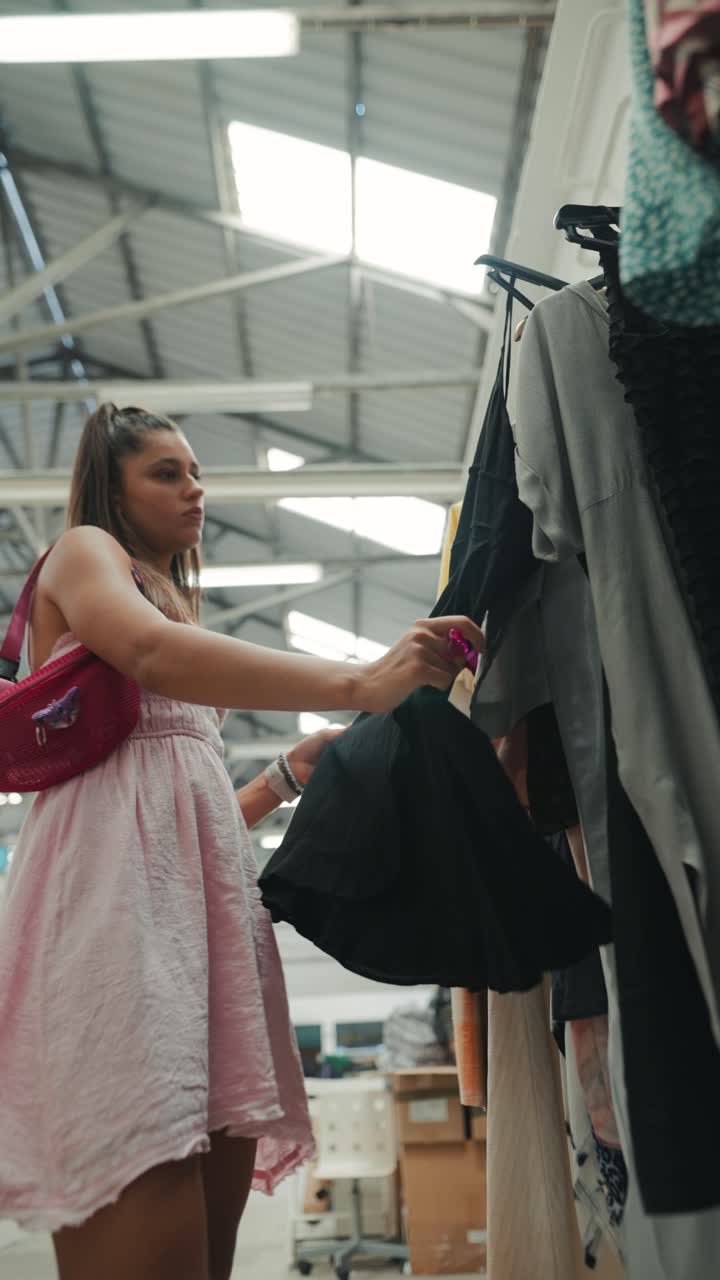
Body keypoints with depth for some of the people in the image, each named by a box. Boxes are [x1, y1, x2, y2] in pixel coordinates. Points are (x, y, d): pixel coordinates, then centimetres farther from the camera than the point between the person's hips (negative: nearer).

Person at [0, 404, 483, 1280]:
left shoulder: (179, 604, 33)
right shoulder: (82, 551, 9)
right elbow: (154, 652, -17)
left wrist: (286, 776, 16)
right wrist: (359, 685, -25)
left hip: (204, 878, 8)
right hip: (118, 875, -8)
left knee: (218, 1195, 2)